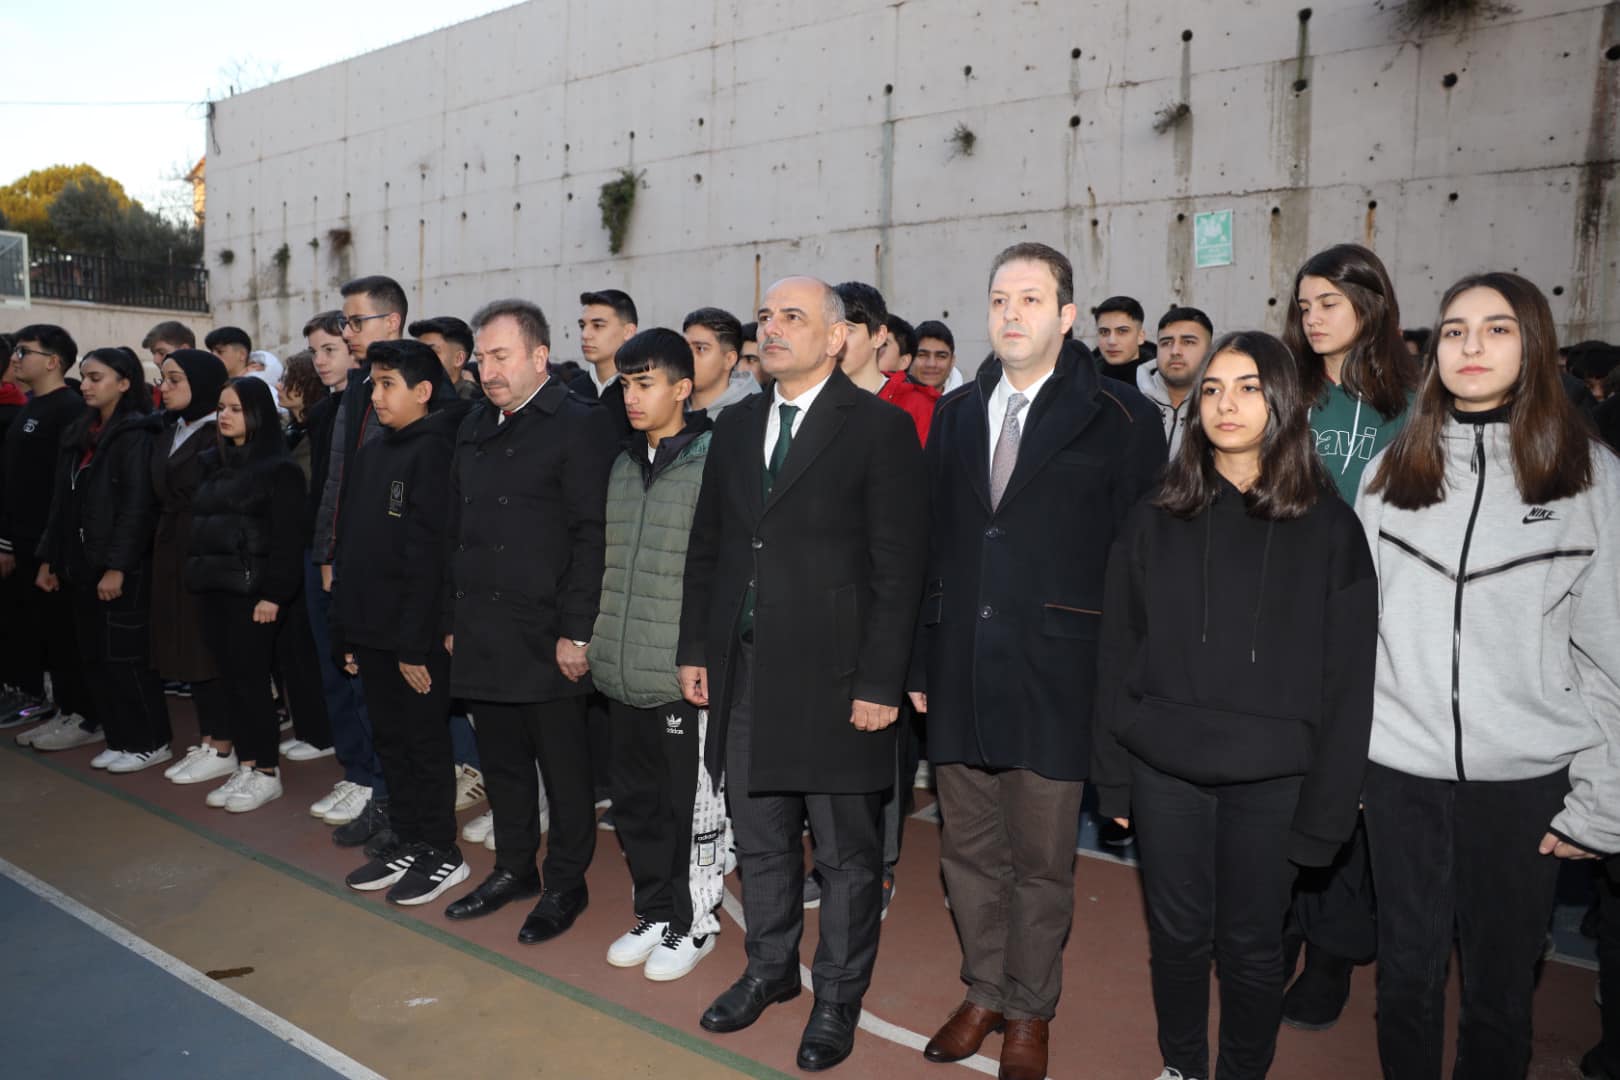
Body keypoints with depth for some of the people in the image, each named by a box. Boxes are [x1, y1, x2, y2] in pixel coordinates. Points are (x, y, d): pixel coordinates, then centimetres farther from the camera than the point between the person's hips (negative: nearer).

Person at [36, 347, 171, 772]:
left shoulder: (136, 434, -10)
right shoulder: (78, 434, 15)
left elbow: (137, 506, -16)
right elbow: (62, 503, 17)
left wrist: (117, 565, -20)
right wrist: (49, 558, 14)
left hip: (123, 566, -8)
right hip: (82, 564, 8)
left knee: (125, 656, -2)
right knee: (95, 657, 10)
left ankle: (150, 742, 9)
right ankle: (120, 739, 20)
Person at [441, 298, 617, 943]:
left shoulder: (580, 425, -9)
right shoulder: (476, 426, 14)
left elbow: (592, 535, -14)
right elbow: (457, 530, 18)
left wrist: (576, 631, -18)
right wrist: (453, 619, 14)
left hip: (548, 638, -7)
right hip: (482, 636, 7)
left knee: (564, 765, 6)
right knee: (501, 760, 17)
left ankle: (565, 884, 21)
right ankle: (513, 868, 33)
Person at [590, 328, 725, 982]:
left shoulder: (712, 461, -10)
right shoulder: (622, 465, 12)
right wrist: (595, 636, 15)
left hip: (685, 674, -7)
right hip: (624, 670, 7)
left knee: (693, 807, 5)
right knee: (636, 802, 16)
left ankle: (694, 923, 22)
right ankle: (654, 913, 32)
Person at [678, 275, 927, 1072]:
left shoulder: (879, 428, -7)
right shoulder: (736, 426, 11)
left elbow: (897, 566, -11)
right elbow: (706, 547, 15)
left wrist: (880, 682, -14)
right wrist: (695, 649, 10)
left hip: (833, 675, -5)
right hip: (743, 672, 6)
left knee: (844, 851, 9)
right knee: (758, 839, 19)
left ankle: (837, 997, 27)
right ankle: (769, 968, 39)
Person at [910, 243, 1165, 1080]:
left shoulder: (1119, 418, -5)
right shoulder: (956, 414, 10)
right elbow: (934, 547, 9)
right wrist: (921, 662, 6)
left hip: (1055, 675, -4)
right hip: (960, 674, 4)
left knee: (1041, 858, 10)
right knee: (968, 851, 15)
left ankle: (1029, 1012, 31)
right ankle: (984, 992, 36)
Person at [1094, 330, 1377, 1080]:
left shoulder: (1329, 527, -3)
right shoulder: (1157, 521, 2)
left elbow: (1348, 677, -2)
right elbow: (1117, 655, 3)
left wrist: (1326, 806, -5)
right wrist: (1113, 777, 1)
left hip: (1271, 777, -1)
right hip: (1166, 767, 2)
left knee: (1251, 943, 10)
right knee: (1178, 933, 13)